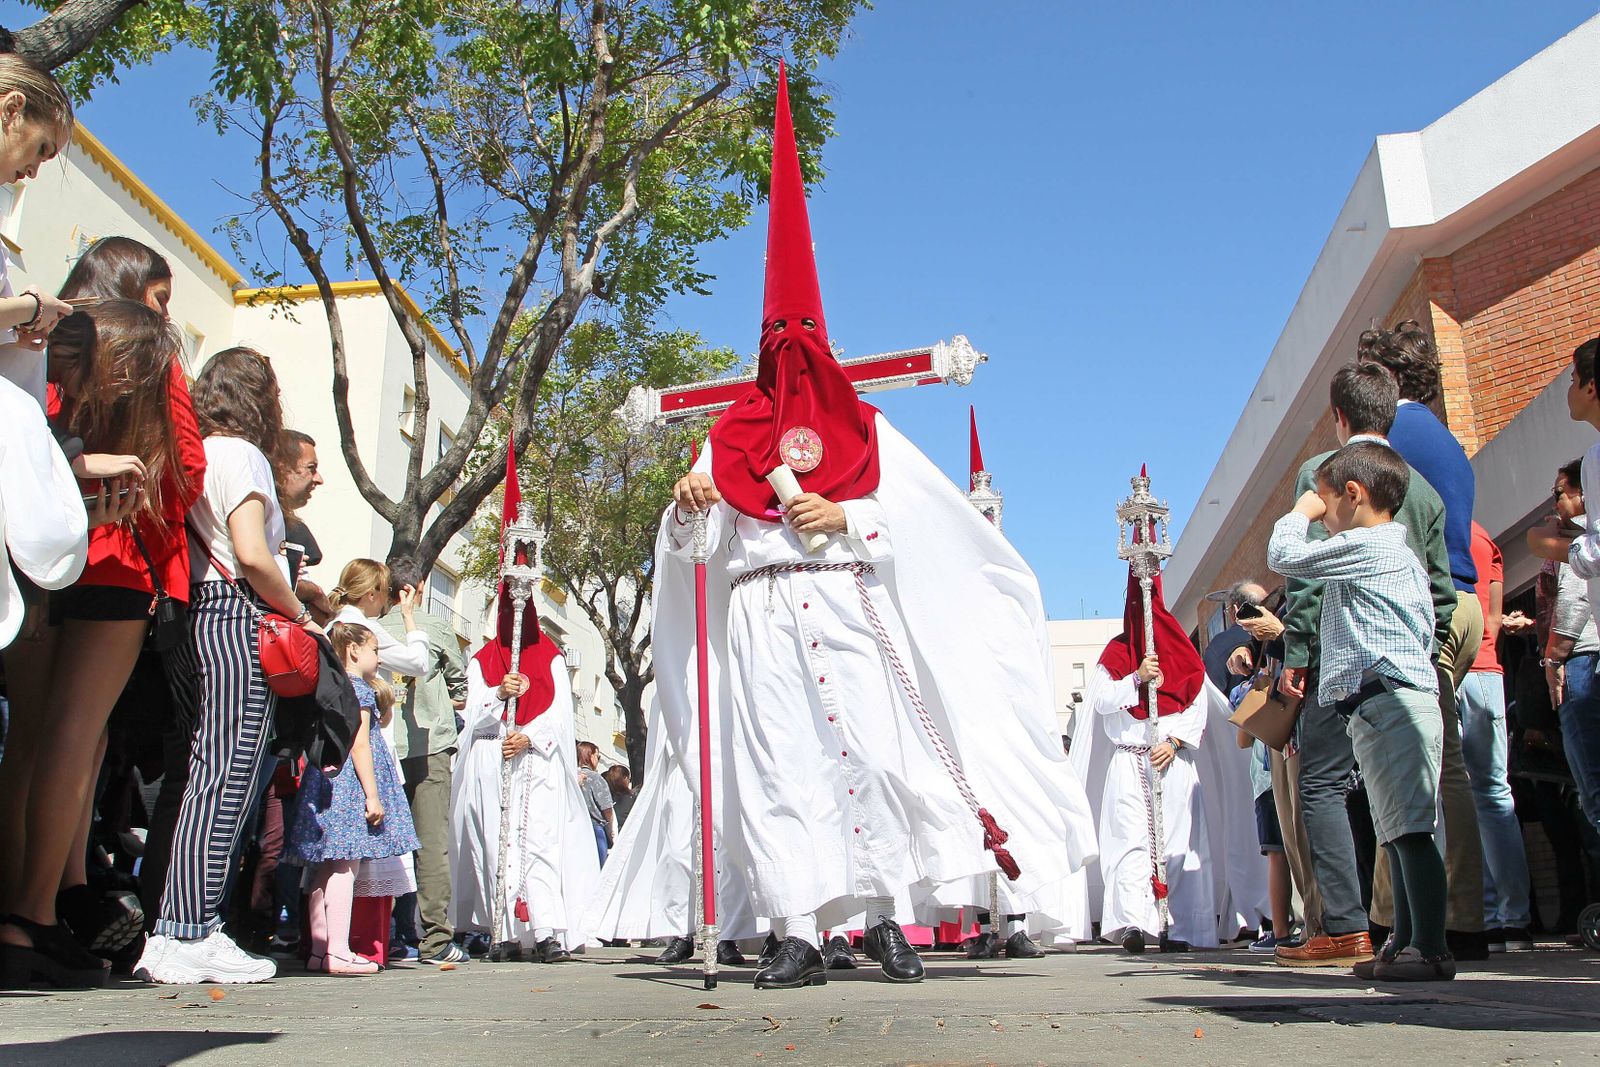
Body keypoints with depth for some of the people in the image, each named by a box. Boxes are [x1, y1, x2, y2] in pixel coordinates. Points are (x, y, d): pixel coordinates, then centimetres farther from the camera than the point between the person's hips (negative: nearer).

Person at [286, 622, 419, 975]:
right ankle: (339, 951, -11)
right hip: (350, 782, -9)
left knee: (326, 869, 10)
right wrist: (372, 796, -15)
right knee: (345, 867, -10)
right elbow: (359, 745, -15)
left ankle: (319, 950, 14)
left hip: (325, 778, 9)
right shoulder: (360, 689, -8)